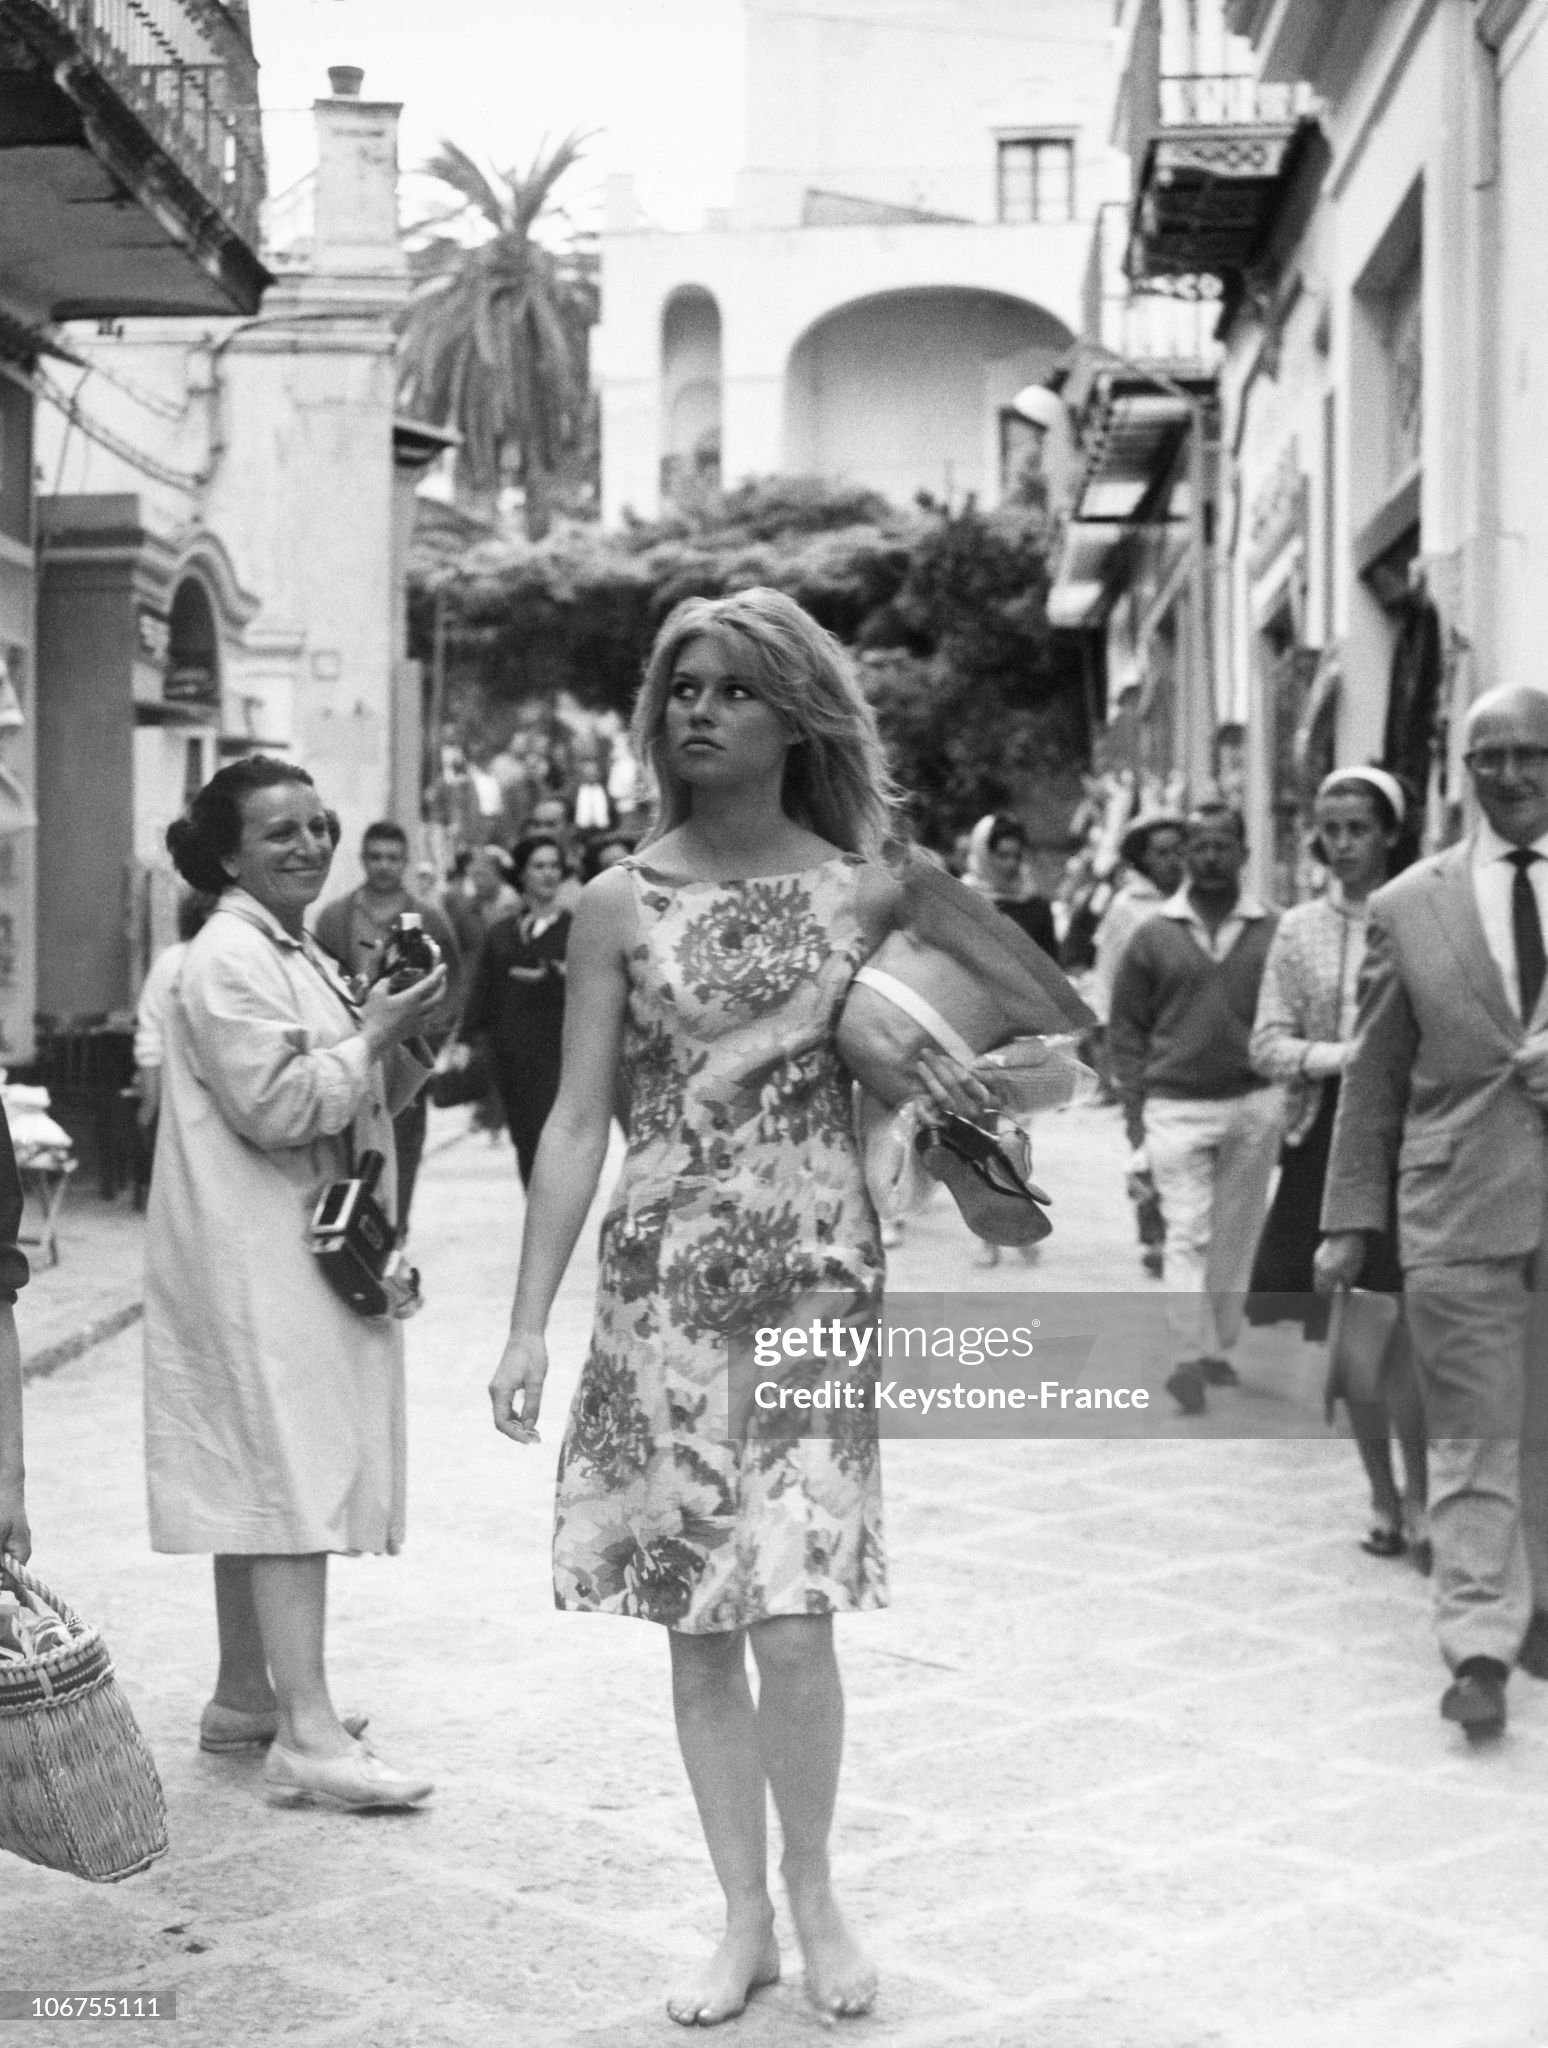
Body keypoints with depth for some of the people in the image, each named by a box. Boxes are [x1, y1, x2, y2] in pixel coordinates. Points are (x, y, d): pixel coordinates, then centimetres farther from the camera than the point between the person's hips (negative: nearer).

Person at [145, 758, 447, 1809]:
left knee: (261, 1478, 14)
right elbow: (274, 1105, -21)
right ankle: (307, 1735, -14)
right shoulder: (228, 961, -13)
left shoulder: (302, 957, 18)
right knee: (293, 1478, -13)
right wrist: (375, 1035, -15)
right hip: (258, 1263, -10)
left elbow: (355, 1105, 21)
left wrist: (402, 1037, 4)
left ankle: (244, 1693, 23)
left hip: (301, 1257, 10)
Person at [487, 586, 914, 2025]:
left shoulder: (866, 895, 3)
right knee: (697, 1626, 5)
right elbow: (575, 1124, 2)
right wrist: (528, 1322, -2)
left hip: (818, 1276, -1)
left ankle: (811, 1890, 15)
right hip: (663, 1278, 1)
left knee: (790, 1619, -8)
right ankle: (741, 1919, 20)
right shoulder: (621, 903, 2)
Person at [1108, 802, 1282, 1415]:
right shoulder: (1154, 936, 2)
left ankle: (1219, 1347, 22)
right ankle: (1190, 1357, -11)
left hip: (1253, 1105, 2)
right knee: (1187, 1233, -8)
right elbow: (1127, 1025, 5)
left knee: (1235, 1237, 9)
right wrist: (1133, 1105, 0)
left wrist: (1290, 1091, 0)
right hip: (1176, 1106, -1)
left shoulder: (1272, 933, 2)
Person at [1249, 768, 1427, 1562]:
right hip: (1325, 1142, 3)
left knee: (1406, 1332, -11)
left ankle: (1416, 1496, 1)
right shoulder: (1299, 929, 8)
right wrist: (1344, 1056, -13)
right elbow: (1267, 1044, 3)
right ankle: (1382, 1496, 19)